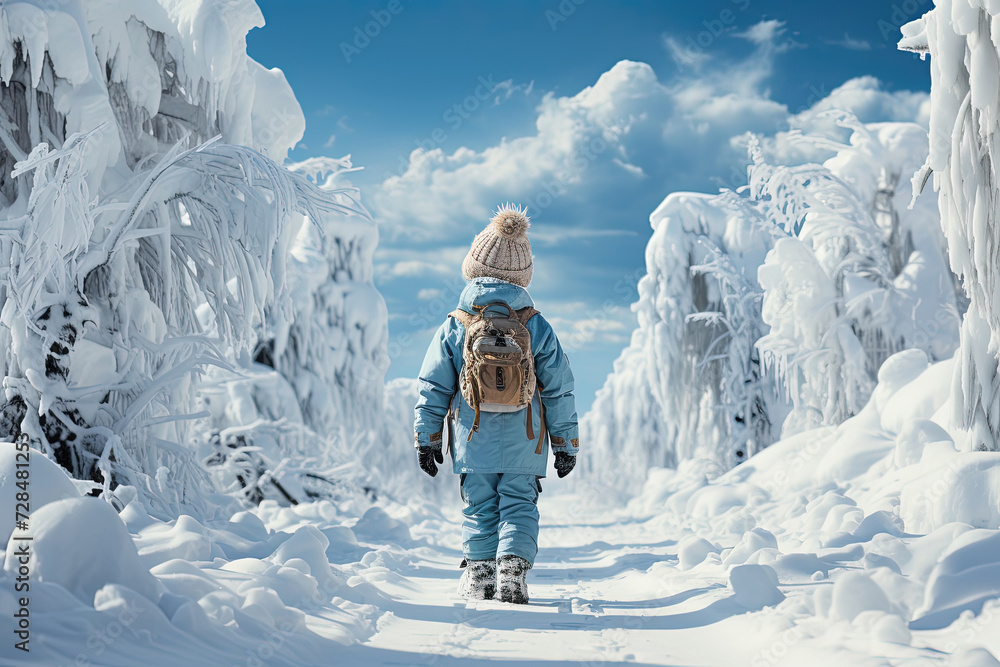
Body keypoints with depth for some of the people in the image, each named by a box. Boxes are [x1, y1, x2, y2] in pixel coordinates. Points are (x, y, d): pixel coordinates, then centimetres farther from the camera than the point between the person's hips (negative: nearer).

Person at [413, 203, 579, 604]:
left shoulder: (454, 328, -5)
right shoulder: (537, 329, -4)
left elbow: (433, 389, 0)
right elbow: (559, 389, -1)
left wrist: (426, 439, 10)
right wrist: (565, 444, 8)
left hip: (473, 440, 0)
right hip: (524, 443, 0)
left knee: (479, 507, 13)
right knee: (519, 507, 6)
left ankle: (480, 575, 14)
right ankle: (513, 572, -7)